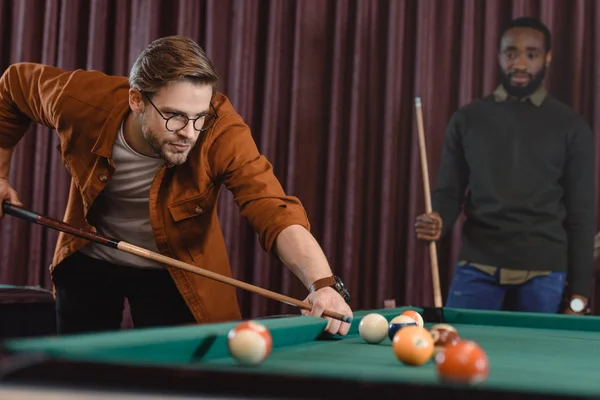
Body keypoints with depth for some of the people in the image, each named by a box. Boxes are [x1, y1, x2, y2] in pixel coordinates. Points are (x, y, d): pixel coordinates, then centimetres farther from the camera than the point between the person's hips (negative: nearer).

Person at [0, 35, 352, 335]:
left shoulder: (223, 133, -35)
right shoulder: (81, 101, -29)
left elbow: (276, 212, -47)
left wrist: (323, 283, -64)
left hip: (172, 273, -1)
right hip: (90, 261, 2)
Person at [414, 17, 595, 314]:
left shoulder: (570, 127, 4)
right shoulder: (467, 120, 8)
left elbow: (581, 213, 3)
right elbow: (449, 192, 9)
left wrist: (579, 293, -2)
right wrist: (438, 222, -15)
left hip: (543, 275, -1)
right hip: (477, 269, 1)